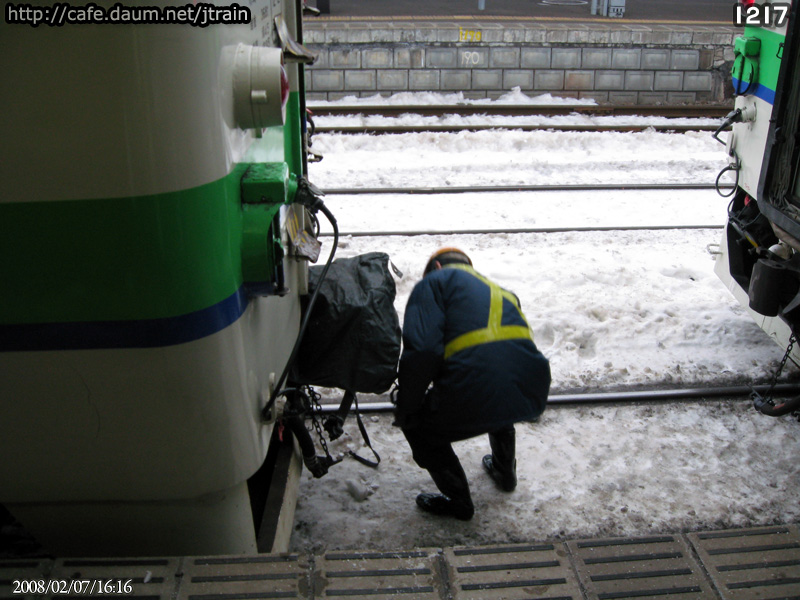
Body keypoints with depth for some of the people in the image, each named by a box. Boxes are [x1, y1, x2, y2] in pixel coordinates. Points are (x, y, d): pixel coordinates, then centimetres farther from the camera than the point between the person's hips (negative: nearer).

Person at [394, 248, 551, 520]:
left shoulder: (435, 281, 10)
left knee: (418, 426, 23)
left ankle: (458, 501, 30)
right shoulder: (501, 292, 31)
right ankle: (505, 471, 60)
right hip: (531, 395, 7)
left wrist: (404, 408, 4)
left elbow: (422, 351, -8)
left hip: (474, 399, -7)